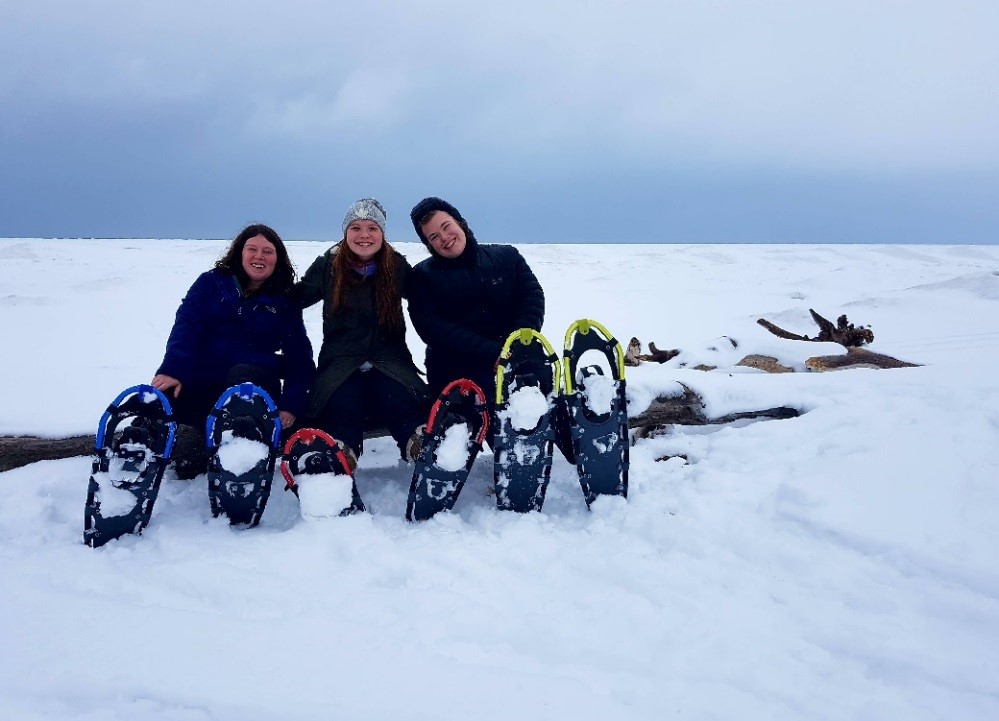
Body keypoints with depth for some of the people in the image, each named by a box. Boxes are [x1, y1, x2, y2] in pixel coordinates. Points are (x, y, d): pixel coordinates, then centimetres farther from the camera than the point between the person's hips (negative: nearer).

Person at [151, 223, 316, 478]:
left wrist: (291, 405, -5)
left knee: (243, 374, -36)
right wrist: (173, 369, -19)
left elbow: (299, 357, 9)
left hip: (254, 382, 0)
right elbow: (186, 328, -1)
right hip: (199, 382, 1)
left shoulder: (285, 303, 13)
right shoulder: (212, 283, 13)